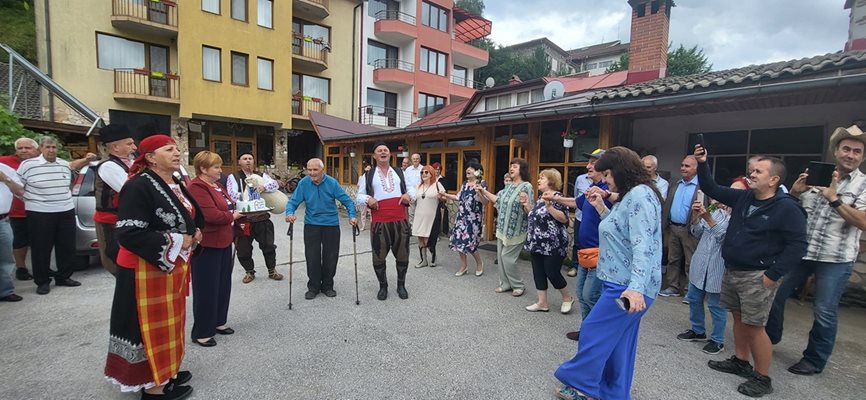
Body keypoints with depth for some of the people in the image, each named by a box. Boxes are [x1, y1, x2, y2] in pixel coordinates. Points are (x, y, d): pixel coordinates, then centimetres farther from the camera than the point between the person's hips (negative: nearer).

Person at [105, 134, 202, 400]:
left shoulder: (176, 185, 9)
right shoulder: (139, 187, -19)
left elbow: (191, 217, 22)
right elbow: (129, 234, -25)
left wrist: (195, 234, 1)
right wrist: (176, 242, -21)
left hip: (174, 266, 9)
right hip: (147, 269, -9)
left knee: (169, 321, 19)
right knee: (151, 326, 3)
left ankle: (166, 370, 35)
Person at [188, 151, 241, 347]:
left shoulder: (217, 185, 12)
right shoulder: (197, 187, -18)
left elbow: (228, 206, 24)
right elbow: (211, 215, -26)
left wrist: (238, 209, 4)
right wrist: (232, 216, -10)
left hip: (223, 243, 9)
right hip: (206, 245, -9)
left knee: (223, 285, 16)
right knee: (206, 289, 1)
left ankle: (218, 321, 32)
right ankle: (201, 332, 14)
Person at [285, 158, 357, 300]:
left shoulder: (332, 183, -11)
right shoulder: (303, 183, -8)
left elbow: (346, 200, -9)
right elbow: (293, 201, -6)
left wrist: (352, 216, -21)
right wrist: (290, 213, -26)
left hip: (331, 224, 0)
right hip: (311, 225, 1)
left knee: (330, 257, 8)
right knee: (312, 257, 3)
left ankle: (327, 286, 27)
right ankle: (313, 287, 22)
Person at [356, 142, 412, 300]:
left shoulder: (399, 172, 13)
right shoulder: (368, 175, 6)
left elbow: (411, 190, 20)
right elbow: (359, 196, 9)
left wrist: (408, 195, -3)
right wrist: (368, 199, -12)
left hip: (400, 221, 2)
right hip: (379, 222, -1)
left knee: (402, 256, 9)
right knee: (378, 257, 7)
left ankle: (401, 285, 29)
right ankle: (383, 286, 28)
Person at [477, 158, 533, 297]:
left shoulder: (526, 186, -16)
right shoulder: (509, 186, 7)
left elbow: (530, 211, -20)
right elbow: (498, 200, 16)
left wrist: (526, 203, -41)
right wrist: (484, 191, 14)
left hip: (515, 230, -8)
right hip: (502, 228, 8)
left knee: (507, 257, -3)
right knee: (501, 256, 12)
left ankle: (519, 286, 16)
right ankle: (505, 283, 27)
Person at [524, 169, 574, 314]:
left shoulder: (557, 197, -13)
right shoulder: (541, 198, 13)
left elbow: (564, 219, -23)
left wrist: (549, 205, -29)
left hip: (552, 245, -9)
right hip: (537, 243, 9)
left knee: (552, 273, -2)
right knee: (538, 272, 9)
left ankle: (567, 298, 22)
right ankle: (542, 302, 19)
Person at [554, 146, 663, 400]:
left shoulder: (640, 195, -18)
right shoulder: (630, 196, 15)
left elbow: (643, 246, -27)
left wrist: (636, 287, -34)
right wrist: (601, 208, 13)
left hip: (628, 287, -10)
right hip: (623, 283, 10)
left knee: (594, 332, 2)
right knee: (617, 341, 16)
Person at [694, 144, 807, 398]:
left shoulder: (787, 208, -13)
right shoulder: (743, 197, 6)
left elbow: (797, 245, -15)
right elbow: (713, 190, 12)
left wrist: (773, 275, -17)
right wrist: (702, 165, 0)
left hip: (757, 277, -7)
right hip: (731, 271, 7)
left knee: (754, 326, -1)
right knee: (738, 317, 17)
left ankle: (763, 379, 14)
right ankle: (740, 362, 33)